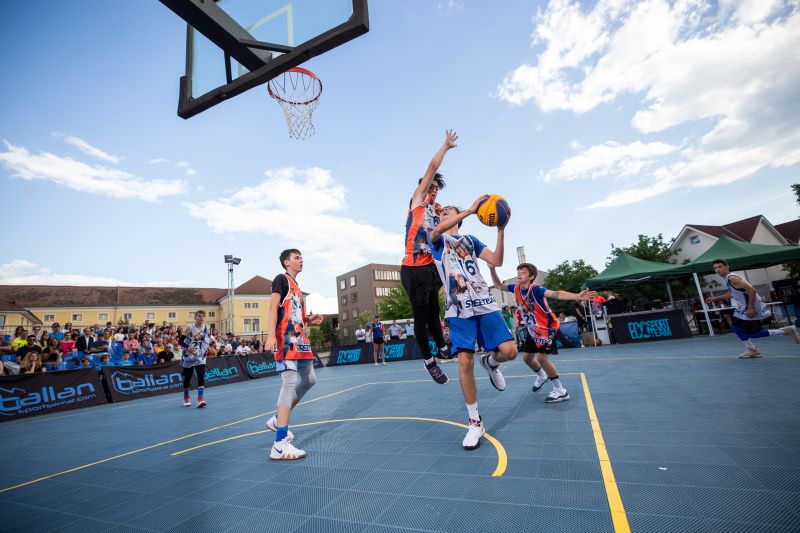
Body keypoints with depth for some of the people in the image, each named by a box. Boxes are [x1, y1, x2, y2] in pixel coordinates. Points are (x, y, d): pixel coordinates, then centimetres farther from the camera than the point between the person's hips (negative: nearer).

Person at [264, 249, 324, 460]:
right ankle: (280, 445, -15)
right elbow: (273, 308, -14)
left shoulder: (296, 286, 23)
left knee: (309, 379, 14)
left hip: (299, 339, 10)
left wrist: (309, 320, 9)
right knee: (290, 382, -16)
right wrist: (271, 335, -26)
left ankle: (278, 420, 26)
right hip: (285, 339, -10)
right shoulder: (281, 279, -2)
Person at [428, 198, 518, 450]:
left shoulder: (470, 239, 20)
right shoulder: (435, 238, 13)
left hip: (485, 303, 2)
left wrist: (500, 231, -4)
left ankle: (490, 363, 27)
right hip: (459, 308, -2)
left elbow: (497, 261, 8)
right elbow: (439, 230, -14)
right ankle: (475, 422, 9)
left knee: (509, 350, -11)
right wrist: (470, 210, -18)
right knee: (465, 361, -8)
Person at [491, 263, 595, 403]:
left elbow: (555, 294, -43)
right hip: (532, 329, 7)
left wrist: (577, 296, -60)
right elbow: (498, 285, 6)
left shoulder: (535, 289, -27)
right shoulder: (516, 288, -7)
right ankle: (542, 376, 44)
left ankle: (561, 391, 2)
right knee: (527, 357, 13)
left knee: (541, 358, -17)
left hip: (547, 327, -7)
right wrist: (492, 269, -8)